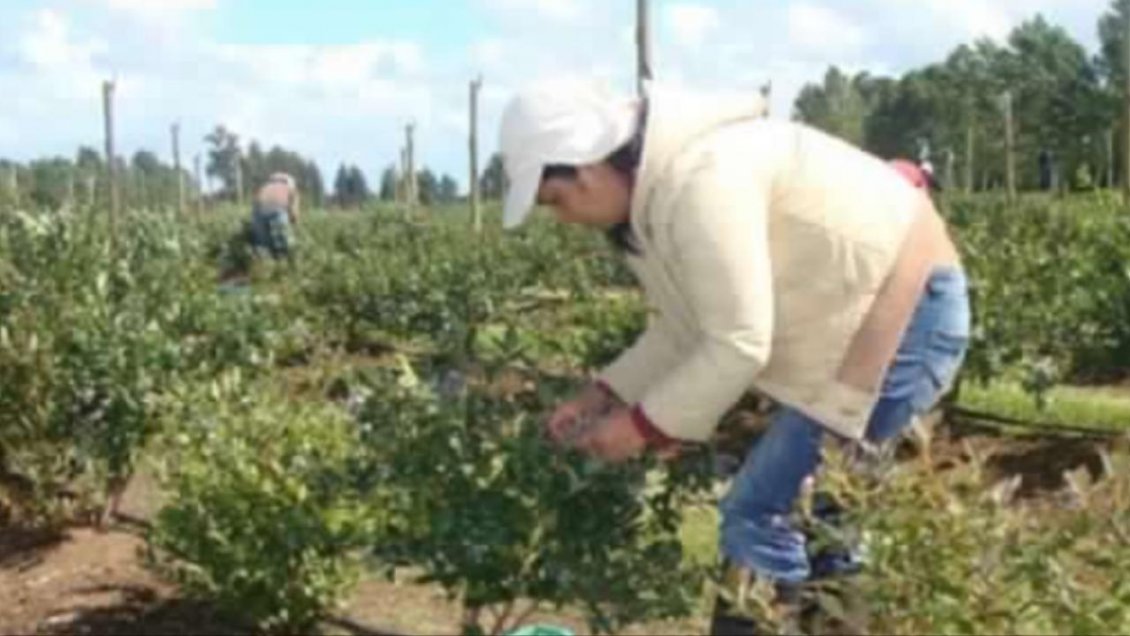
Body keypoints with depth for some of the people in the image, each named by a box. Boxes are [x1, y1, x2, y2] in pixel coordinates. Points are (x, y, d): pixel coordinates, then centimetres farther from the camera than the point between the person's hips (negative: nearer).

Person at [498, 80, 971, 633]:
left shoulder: (700, 180, -27)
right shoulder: (657, 186, 5)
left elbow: (738, 345, -25)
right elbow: (684, 327, 10)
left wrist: (644, 423, -15)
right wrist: (604, 394, 2)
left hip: (905, 312, -10)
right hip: (856, 319, 10)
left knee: (761, 515, -10)